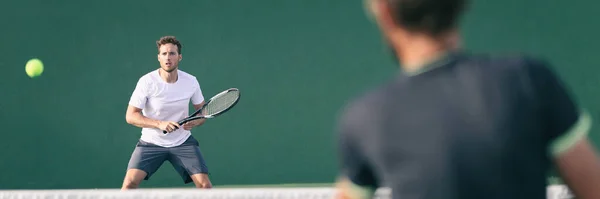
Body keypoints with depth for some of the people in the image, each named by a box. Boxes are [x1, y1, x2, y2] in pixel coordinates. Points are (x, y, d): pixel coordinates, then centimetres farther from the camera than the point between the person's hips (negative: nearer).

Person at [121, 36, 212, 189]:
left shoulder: (191, 81, -7)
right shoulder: (147, 82, -16)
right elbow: (130, 116, -14)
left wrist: (195, 122, -17)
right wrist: (159, 124, -27)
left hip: (183, 142, 2)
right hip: (151, 142, -2)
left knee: (204, 184, -12)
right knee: (130, 182, -19)